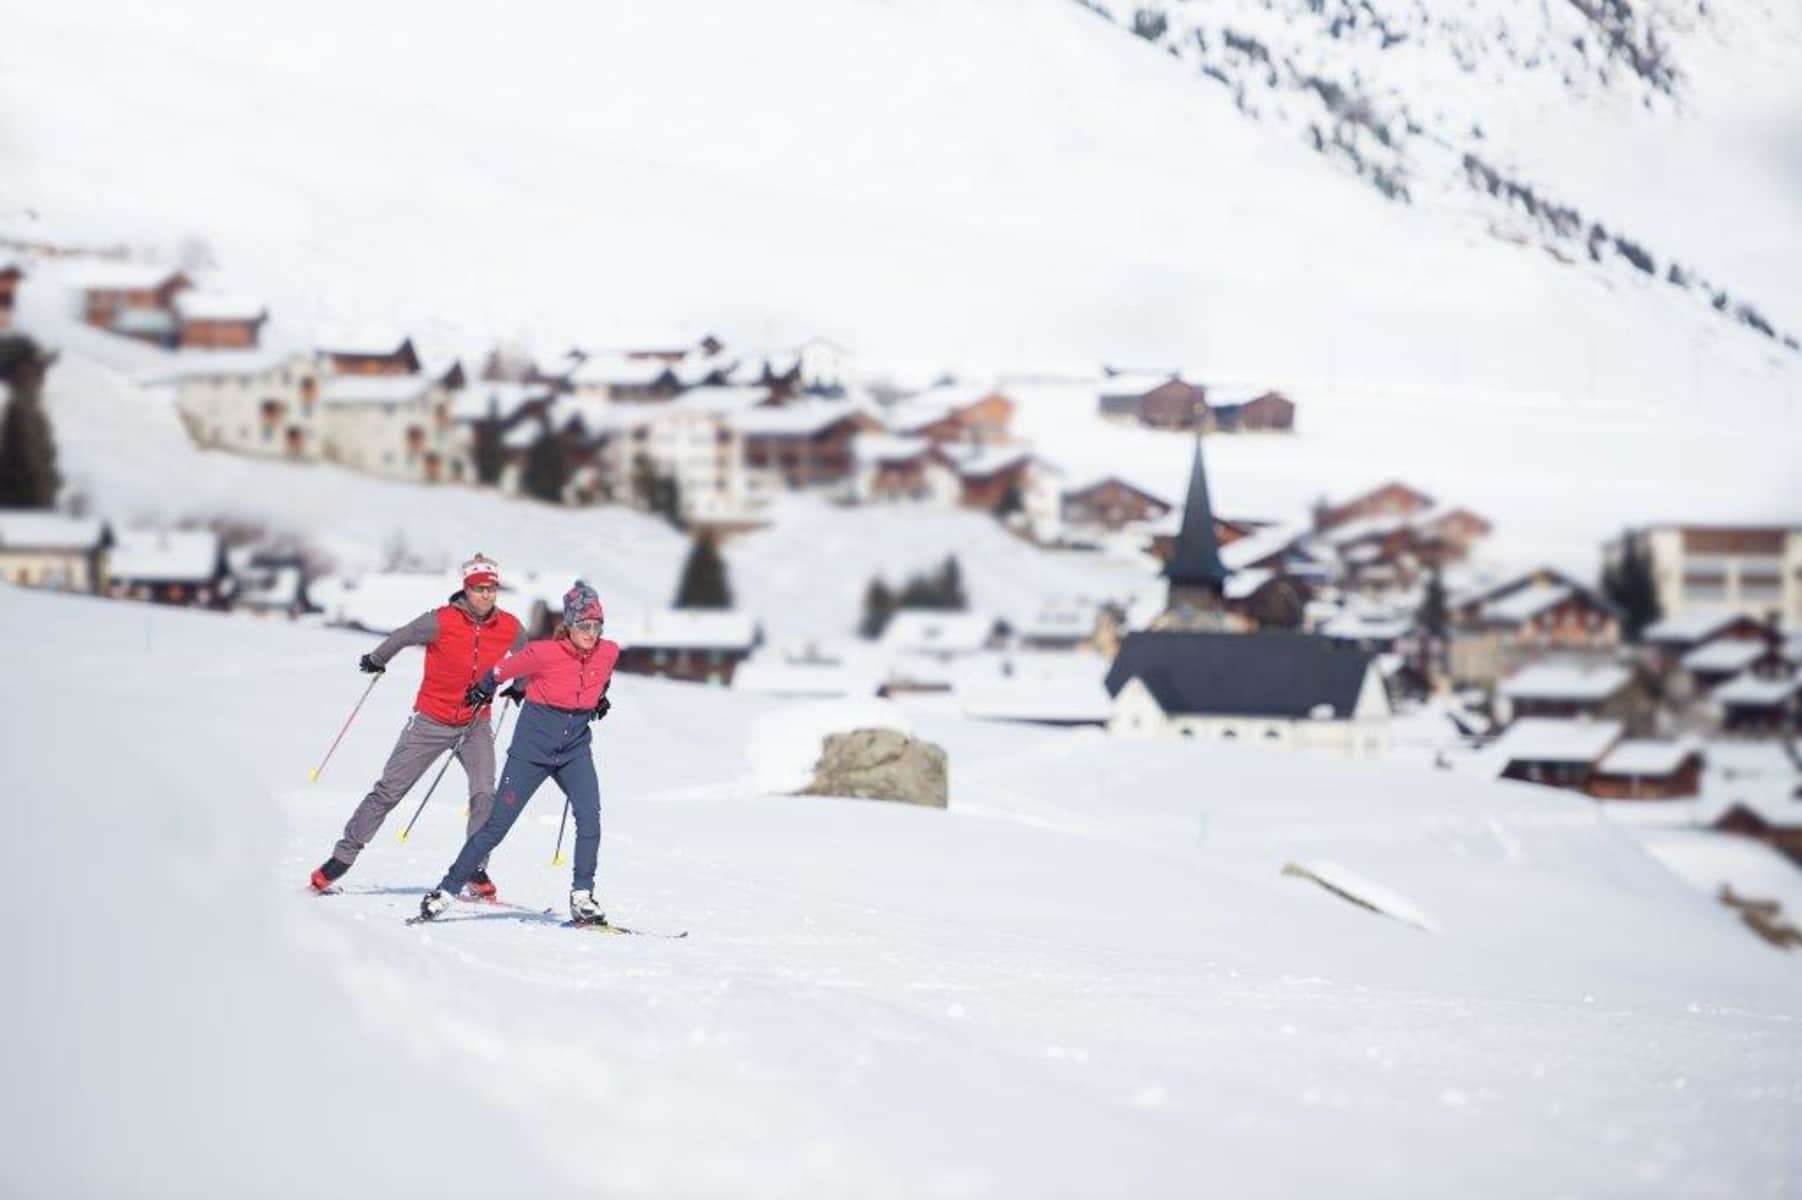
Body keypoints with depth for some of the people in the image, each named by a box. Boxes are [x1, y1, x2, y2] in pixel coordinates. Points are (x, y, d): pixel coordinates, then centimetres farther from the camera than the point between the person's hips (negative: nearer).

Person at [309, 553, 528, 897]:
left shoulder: (510, 628, -9)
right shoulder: (442, 622, -17)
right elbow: (402, 637, 2)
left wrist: (520, 688, 23)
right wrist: (376, 660, 17)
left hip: (475, 724, 2)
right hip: (431, 720, -2)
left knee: (485, 795, -17)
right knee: (388, 791, 3)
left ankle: (476, 869, -3)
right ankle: (342, 857, 12)